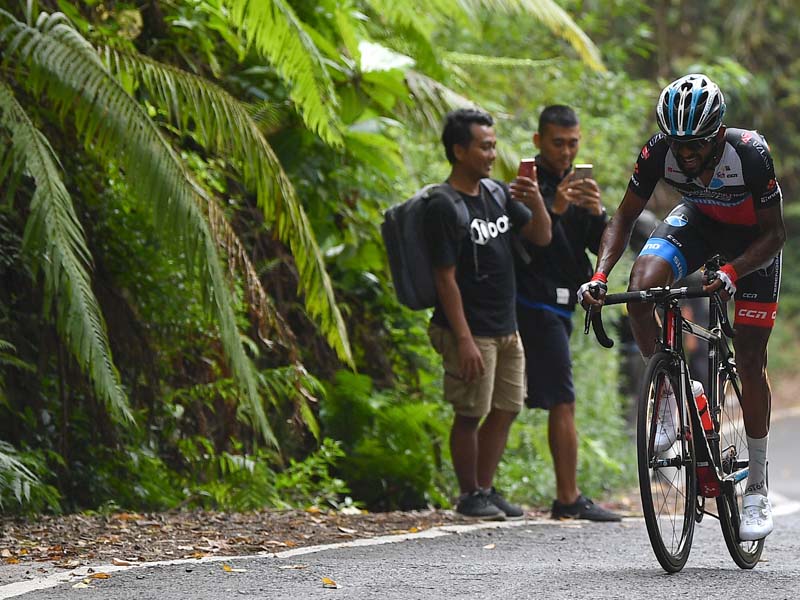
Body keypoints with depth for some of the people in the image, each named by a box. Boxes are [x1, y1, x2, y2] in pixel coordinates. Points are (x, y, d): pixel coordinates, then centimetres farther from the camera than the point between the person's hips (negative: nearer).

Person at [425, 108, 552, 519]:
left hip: (505, 327, 8)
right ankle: (469, 495, 9)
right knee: (471, 414, -2)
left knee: (506, 409, 10)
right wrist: (464, 339, -20)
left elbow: (541, 237, 13)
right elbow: (446, 279, -16)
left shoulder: (497, 193, 10)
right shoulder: (443, 207, -14)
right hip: (471, 330, -8)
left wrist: (536, 202, -8)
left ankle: (486, 489, 20)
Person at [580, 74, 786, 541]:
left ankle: (758, 489, 4)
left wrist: (732, 273, -43)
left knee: (750, 359, -6)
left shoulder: (750, 154, -35)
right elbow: (625, 217, -15)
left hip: (752, 238, -3)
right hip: (698, 220, 3)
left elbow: (774, 234, -26)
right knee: (641, 288, -28)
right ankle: (667, 403, -9)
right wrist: (599, 275, -31)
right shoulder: (659, 152, -27)